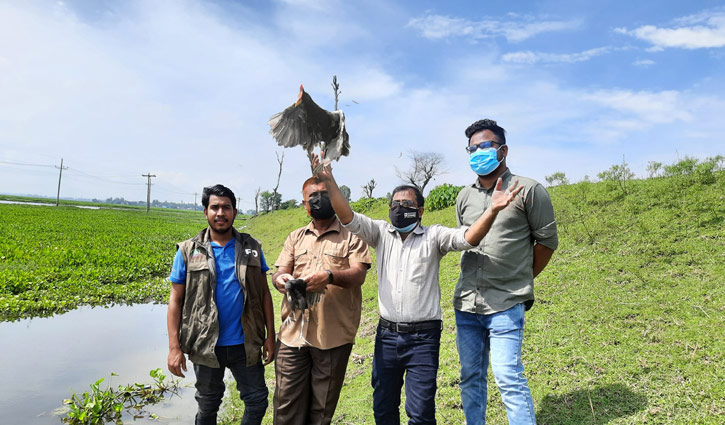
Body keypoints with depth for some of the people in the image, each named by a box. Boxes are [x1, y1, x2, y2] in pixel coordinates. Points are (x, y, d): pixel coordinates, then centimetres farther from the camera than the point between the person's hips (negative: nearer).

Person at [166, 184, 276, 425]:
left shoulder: (251, 248, 0)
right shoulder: (189, 251, -3)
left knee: (257, 401, 9)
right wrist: (174, 347, -8)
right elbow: (176, 300, -3)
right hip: (206, 346, 0)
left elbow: (264, 293, 3)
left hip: (245, 344, 1)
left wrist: (270, 335, 0)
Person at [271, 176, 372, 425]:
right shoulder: (295, 238, 15)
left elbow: (358, 274, -9)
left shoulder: (351, 235, 3)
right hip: (293, 333, 3)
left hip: (333, 336, -3)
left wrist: (329, 276, -29)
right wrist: (280, 280, -16)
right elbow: (280, 273, 9)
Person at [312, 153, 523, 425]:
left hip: (423, 336, -3)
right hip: (387, 334, 3)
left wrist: (492, 211, -35)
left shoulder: (433, 236, -3)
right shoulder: (381, 233, 5)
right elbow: (349, 218, -5)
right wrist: (329, 182, -17)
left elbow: (467, 238, -18)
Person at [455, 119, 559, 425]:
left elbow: (547, 240, 1)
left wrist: (520, 280, 7)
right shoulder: (464, 197, 11)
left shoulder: (528, 190, -4)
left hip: (505, 305, -5)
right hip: (466, 304, 6)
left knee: (508, 377, -7)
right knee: (470, 376, 13)